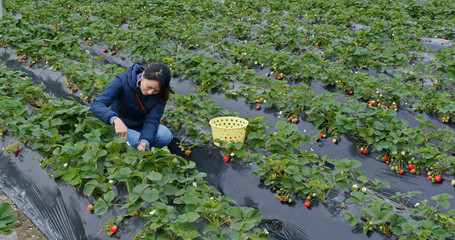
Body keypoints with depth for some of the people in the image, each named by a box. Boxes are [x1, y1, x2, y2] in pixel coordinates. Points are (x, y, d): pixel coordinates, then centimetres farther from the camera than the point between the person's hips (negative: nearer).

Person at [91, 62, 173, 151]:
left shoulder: (160, 94, -16)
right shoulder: (122, 81, -24)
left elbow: (152, 120, -22)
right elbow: (97, 105, -32)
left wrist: (143, 143, -42)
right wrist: (116, 120, -52)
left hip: (142, 126, 3)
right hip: (119, 127, -2)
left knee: (165, 135, -26)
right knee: (137, 141, -32)